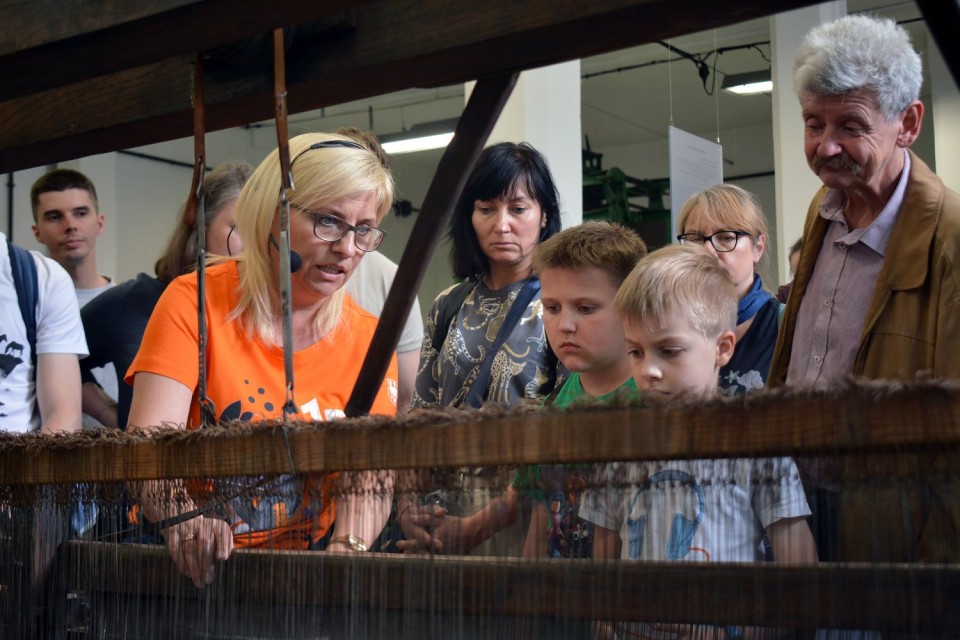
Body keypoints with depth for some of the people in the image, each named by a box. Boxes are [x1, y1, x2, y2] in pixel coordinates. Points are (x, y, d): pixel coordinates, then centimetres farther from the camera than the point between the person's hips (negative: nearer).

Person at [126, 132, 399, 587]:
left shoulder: (367, 338, 5)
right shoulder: (194, 302, -3)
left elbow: (368, 471, -6)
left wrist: (346, 548, -25)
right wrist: (179, 517, -32)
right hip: (197, 570, -1)